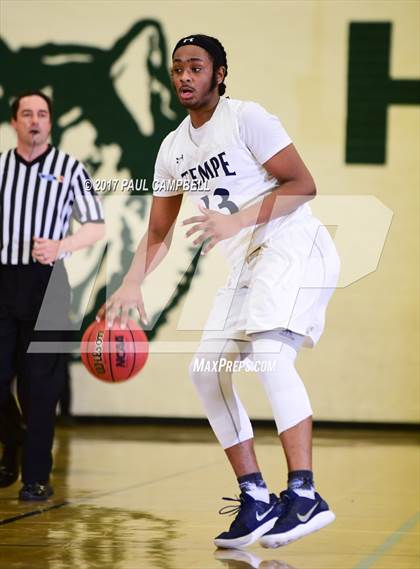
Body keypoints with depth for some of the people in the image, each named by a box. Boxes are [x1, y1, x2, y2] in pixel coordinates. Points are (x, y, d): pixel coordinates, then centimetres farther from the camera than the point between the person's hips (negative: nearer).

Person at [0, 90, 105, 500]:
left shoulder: (69, 169, 4)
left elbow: (96, 227, 0)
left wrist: (61, 245, -18)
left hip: (45, 283, -2)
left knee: (40, 382, -2)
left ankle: (37, 476, 5)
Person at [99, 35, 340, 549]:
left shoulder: (246, 118, -10)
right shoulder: (173, 149, 12)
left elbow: (303, 185, -15)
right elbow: (159, 234, 18)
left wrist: (237, 221, -24)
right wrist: (132, 285, 2)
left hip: (295, 246, -9)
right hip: (247, 266, 9)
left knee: (268, 349, -28)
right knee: (207, 370, 3)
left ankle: (304, 495, -29)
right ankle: (255, 500, 8)